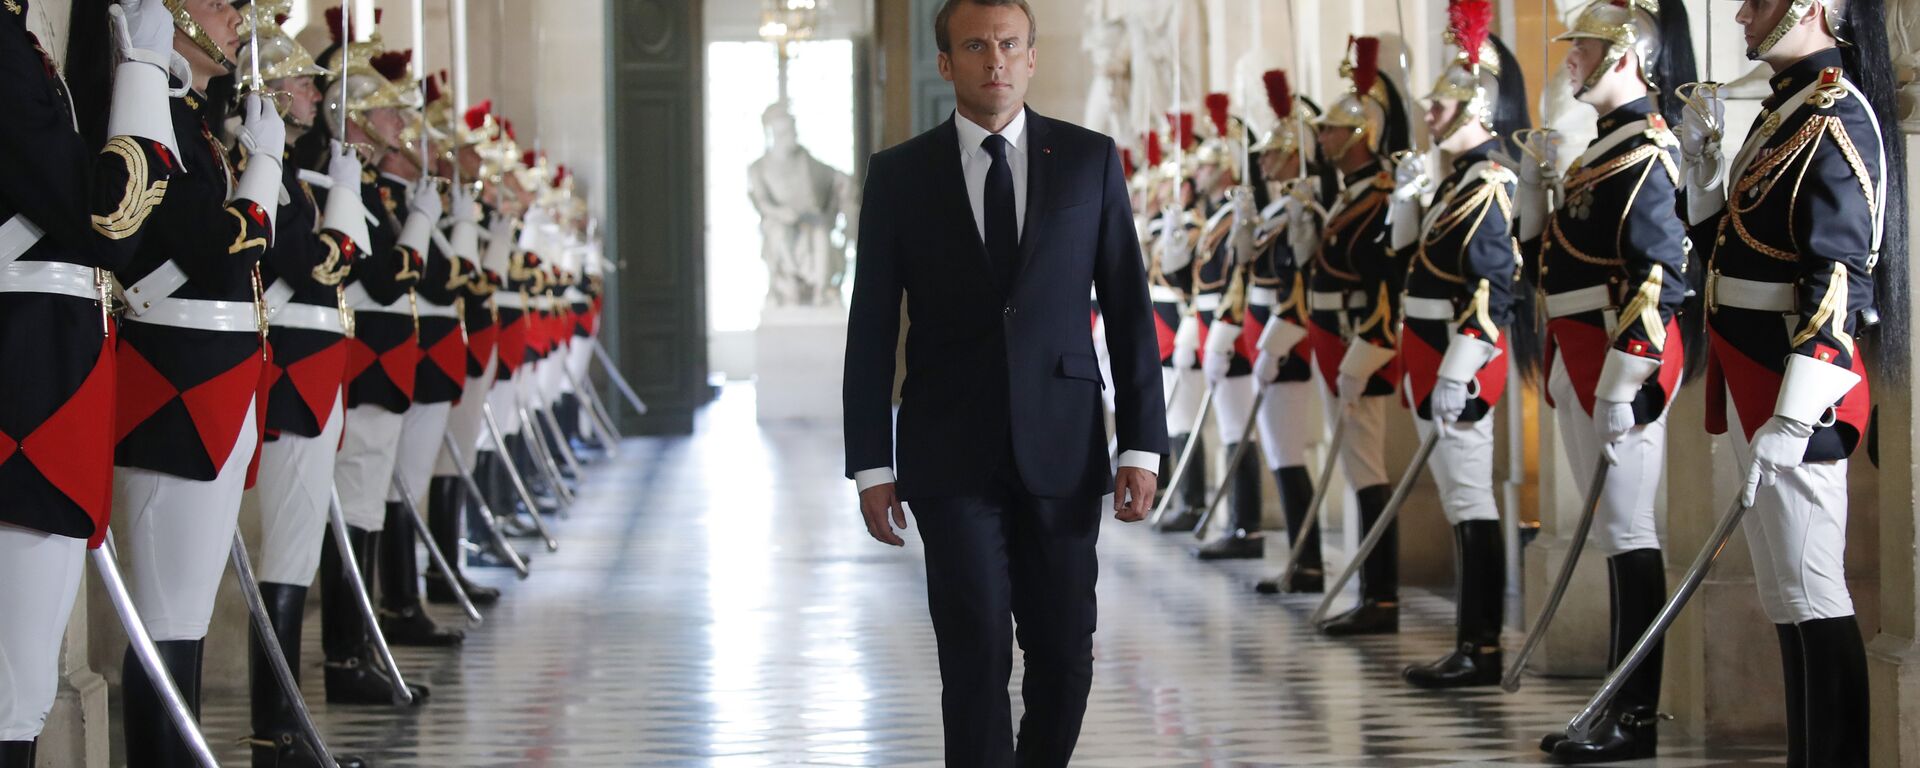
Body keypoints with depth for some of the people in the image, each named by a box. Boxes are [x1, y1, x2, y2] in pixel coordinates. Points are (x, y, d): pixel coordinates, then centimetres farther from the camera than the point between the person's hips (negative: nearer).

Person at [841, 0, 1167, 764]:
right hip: (951, 457, -1)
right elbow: (871, 329, 3)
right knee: (976, 656, -6)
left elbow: (1129, 307, 4)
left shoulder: (1089, 159, 4)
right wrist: (871, 466, -1)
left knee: (1064, 656, 5)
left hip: (1062, 448, 1)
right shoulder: (899, 174, 2)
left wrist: (1141, 444, -2)